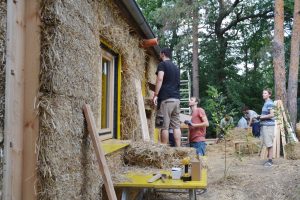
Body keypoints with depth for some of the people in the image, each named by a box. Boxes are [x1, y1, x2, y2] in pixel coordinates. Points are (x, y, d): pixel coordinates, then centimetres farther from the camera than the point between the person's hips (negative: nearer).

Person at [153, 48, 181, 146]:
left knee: (164, 126, -5)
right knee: (176, 125, 5)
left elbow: (160, 79, -14)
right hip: (176, 98, 7)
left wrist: (155, 95, -15)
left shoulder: (162, 64, 0)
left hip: (166, 98, -7)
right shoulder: (176, 67, 23)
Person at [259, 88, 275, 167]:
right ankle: (269, 159, 22)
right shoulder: (266, 103, 17)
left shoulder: (269, 103, -13)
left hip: (268, 125, -10)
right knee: (267, 143, 14)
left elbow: (271, 115, -21)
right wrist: (260, 116, 11)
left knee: (269, 144, -5)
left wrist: (262, 117, -10)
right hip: (264, 125, 10)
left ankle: (270, 160, 0)